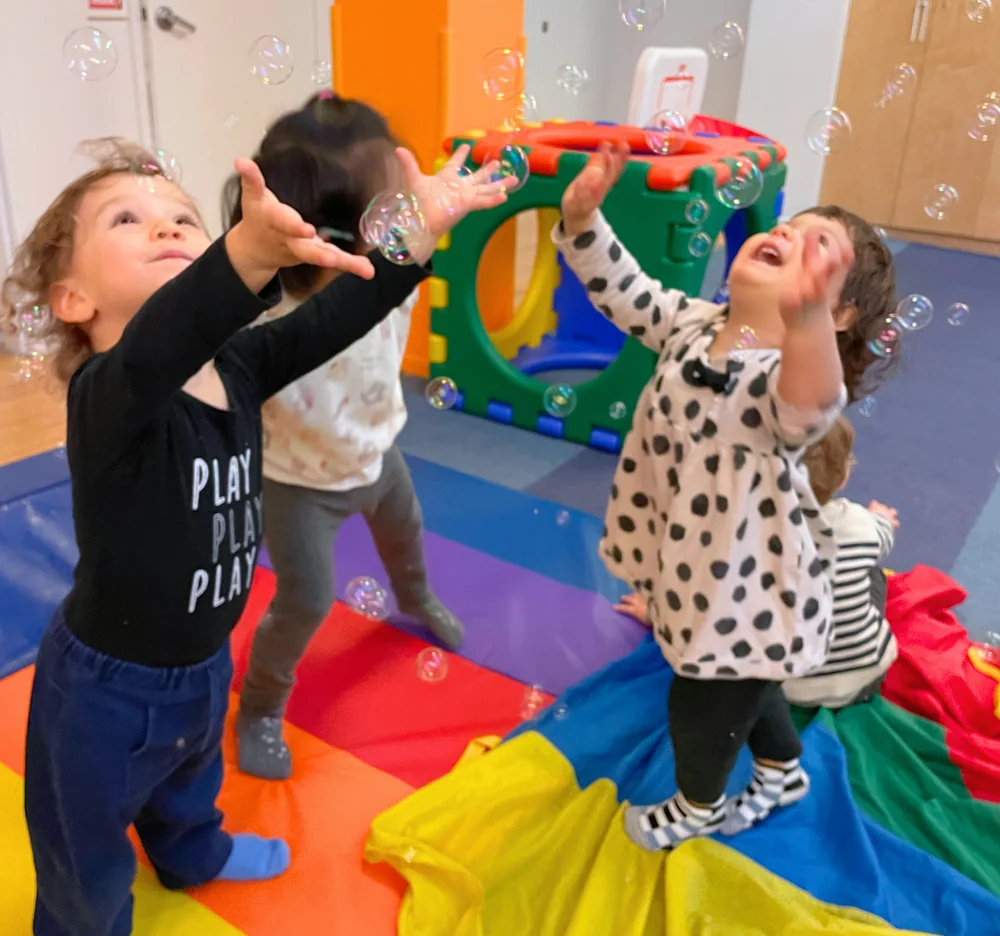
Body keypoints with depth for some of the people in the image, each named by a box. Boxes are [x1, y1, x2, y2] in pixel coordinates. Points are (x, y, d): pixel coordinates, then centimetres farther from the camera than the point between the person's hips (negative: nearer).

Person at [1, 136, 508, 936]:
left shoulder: (236, 365, -13)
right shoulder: (107, 393, -33)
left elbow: (335, 318, -20)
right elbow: (160, 343, -54)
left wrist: (416, 230, -33)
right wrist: (254, 252, -71)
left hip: (201, 663, 7)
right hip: (105, 689, -7)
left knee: (190, 785, 39)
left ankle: (194, 857, 70)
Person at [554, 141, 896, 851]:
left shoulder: (788, 371, -32)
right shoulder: (694, 324, -9)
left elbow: (809, 410, -54)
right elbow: (622, 289, -5)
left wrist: (804, 314, -75)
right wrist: (582, 218, -24)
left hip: (753, 591, -7)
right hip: (698, 566, 7)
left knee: (702, 705, 17)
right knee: (741, 686, 31)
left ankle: (697, 806, 51)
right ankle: (784, 772, 62)